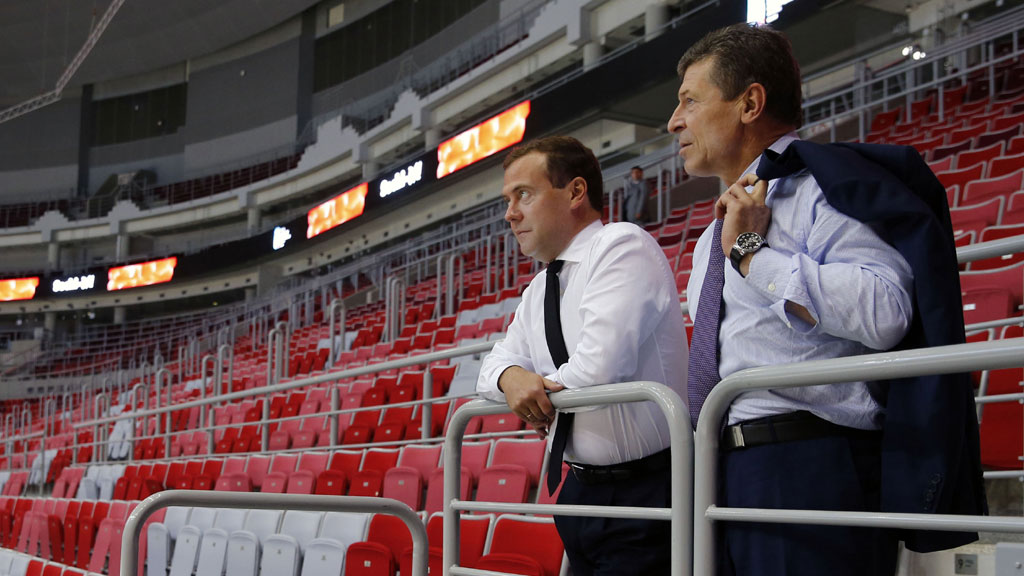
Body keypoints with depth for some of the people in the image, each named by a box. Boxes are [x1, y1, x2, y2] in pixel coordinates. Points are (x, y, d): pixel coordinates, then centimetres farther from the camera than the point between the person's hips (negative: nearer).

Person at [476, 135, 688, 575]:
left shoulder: (623, 246, -14)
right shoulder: (539, 289, 13)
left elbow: (600, 367, -24)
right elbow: (496, 362, 16)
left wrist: (540, 390, -4)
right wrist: (510, 376, -9)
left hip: (645, 489, -8)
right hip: (580, 491, 8)